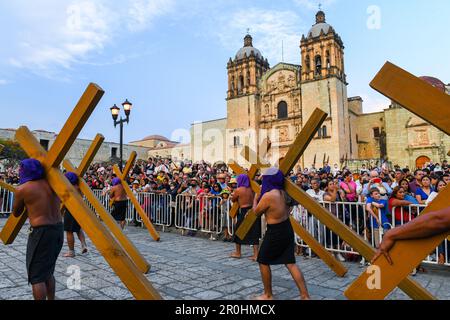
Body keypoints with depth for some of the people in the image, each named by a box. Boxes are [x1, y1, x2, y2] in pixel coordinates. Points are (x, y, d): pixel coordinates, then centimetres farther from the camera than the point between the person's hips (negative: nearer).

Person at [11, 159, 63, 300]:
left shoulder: (22, 189, -6)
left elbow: (16, 213, 9)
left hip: (40, 232, -6)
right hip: (58, 229, 6)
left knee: (36, 276, 4)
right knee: (48, 271, 22)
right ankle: (51, 299, 31)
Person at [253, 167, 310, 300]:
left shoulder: (268, 195, -22)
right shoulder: (282, 192, 2)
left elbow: (257, 212, -6)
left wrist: (256, 197, 11)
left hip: (275, 232, -7)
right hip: (287, 229, 8)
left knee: (263, 262, 12)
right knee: (291, 263, 12)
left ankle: (268, 295, 24)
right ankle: (305, 296, 12)